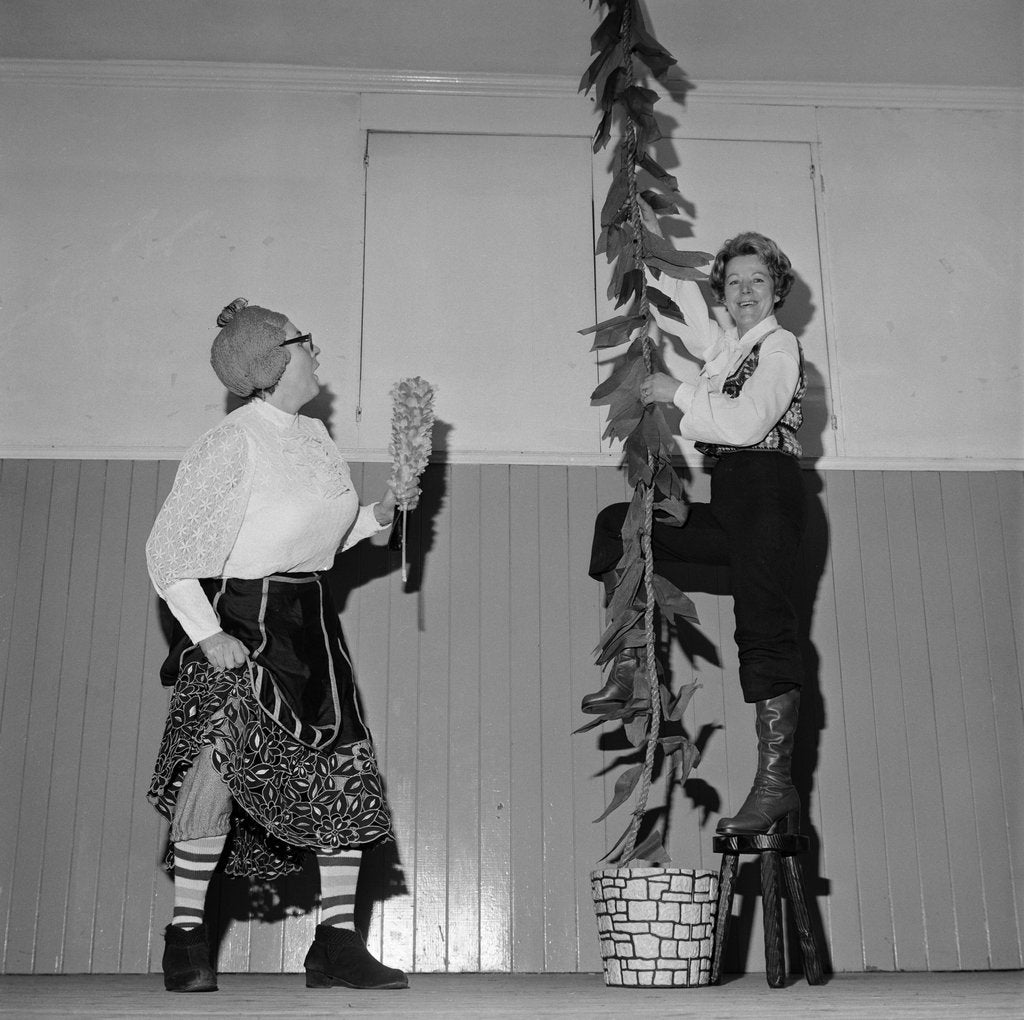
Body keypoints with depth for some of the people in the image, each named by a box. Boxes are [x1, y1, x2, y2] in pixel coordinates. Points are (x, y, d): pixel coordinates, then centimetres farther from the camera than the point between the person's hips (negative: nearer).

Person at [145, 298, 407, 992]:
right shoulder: (233, 442, -13)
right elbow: (166, 549, -14)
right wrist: (206, 634, -21)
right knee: (220, 758, -22)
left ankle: (337, 945, 11)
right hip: (242, 617, -7)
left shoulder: (314, 435, 9)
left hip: (310, 621, 7)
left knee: (345, 776, 2)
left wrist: (371, 518, 6)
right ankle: (187, 935, -4)